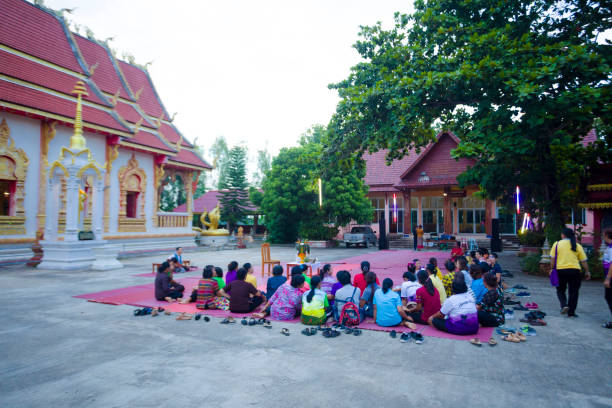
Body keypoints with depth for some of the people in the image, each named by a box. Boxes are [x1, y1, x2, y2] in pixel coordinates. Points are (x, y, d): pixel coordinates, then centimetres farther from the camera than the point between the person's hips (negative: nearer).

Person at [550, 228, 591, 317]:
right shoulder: (578, 246, 6)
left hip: (561, 270, -1)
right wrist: (587, 272, 17)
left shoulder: (557, 244, 2)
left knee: (560, 290, 15)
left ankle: (564, 305, -7)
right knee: (573, 292, 10)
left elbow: (552, 259, -1)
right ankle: (571, 312, 11)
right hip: (575, 270, 1)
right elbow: (583, 261, 8)